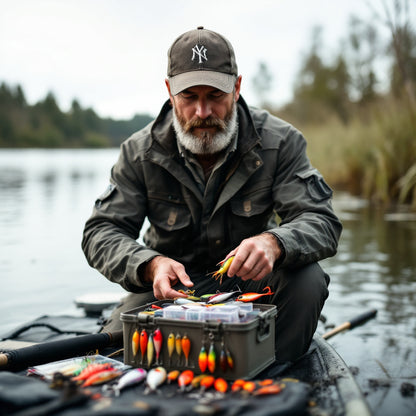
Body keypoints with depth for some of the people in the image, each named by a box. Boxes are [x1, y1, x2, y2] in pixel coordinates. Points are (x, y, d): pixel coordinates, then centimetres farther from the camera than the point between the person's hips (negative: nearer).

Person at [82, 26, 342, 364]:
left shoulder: (279, 142, -14)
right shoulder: (140, 151, -10)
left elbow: (321, 221, -19)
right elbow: (102, 233, -11)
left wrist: (274, 242, -45)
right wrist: (151, 265, -34)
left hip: (250, 278, 0)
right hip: (172, 284, 1)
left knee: (307, 279, -30)